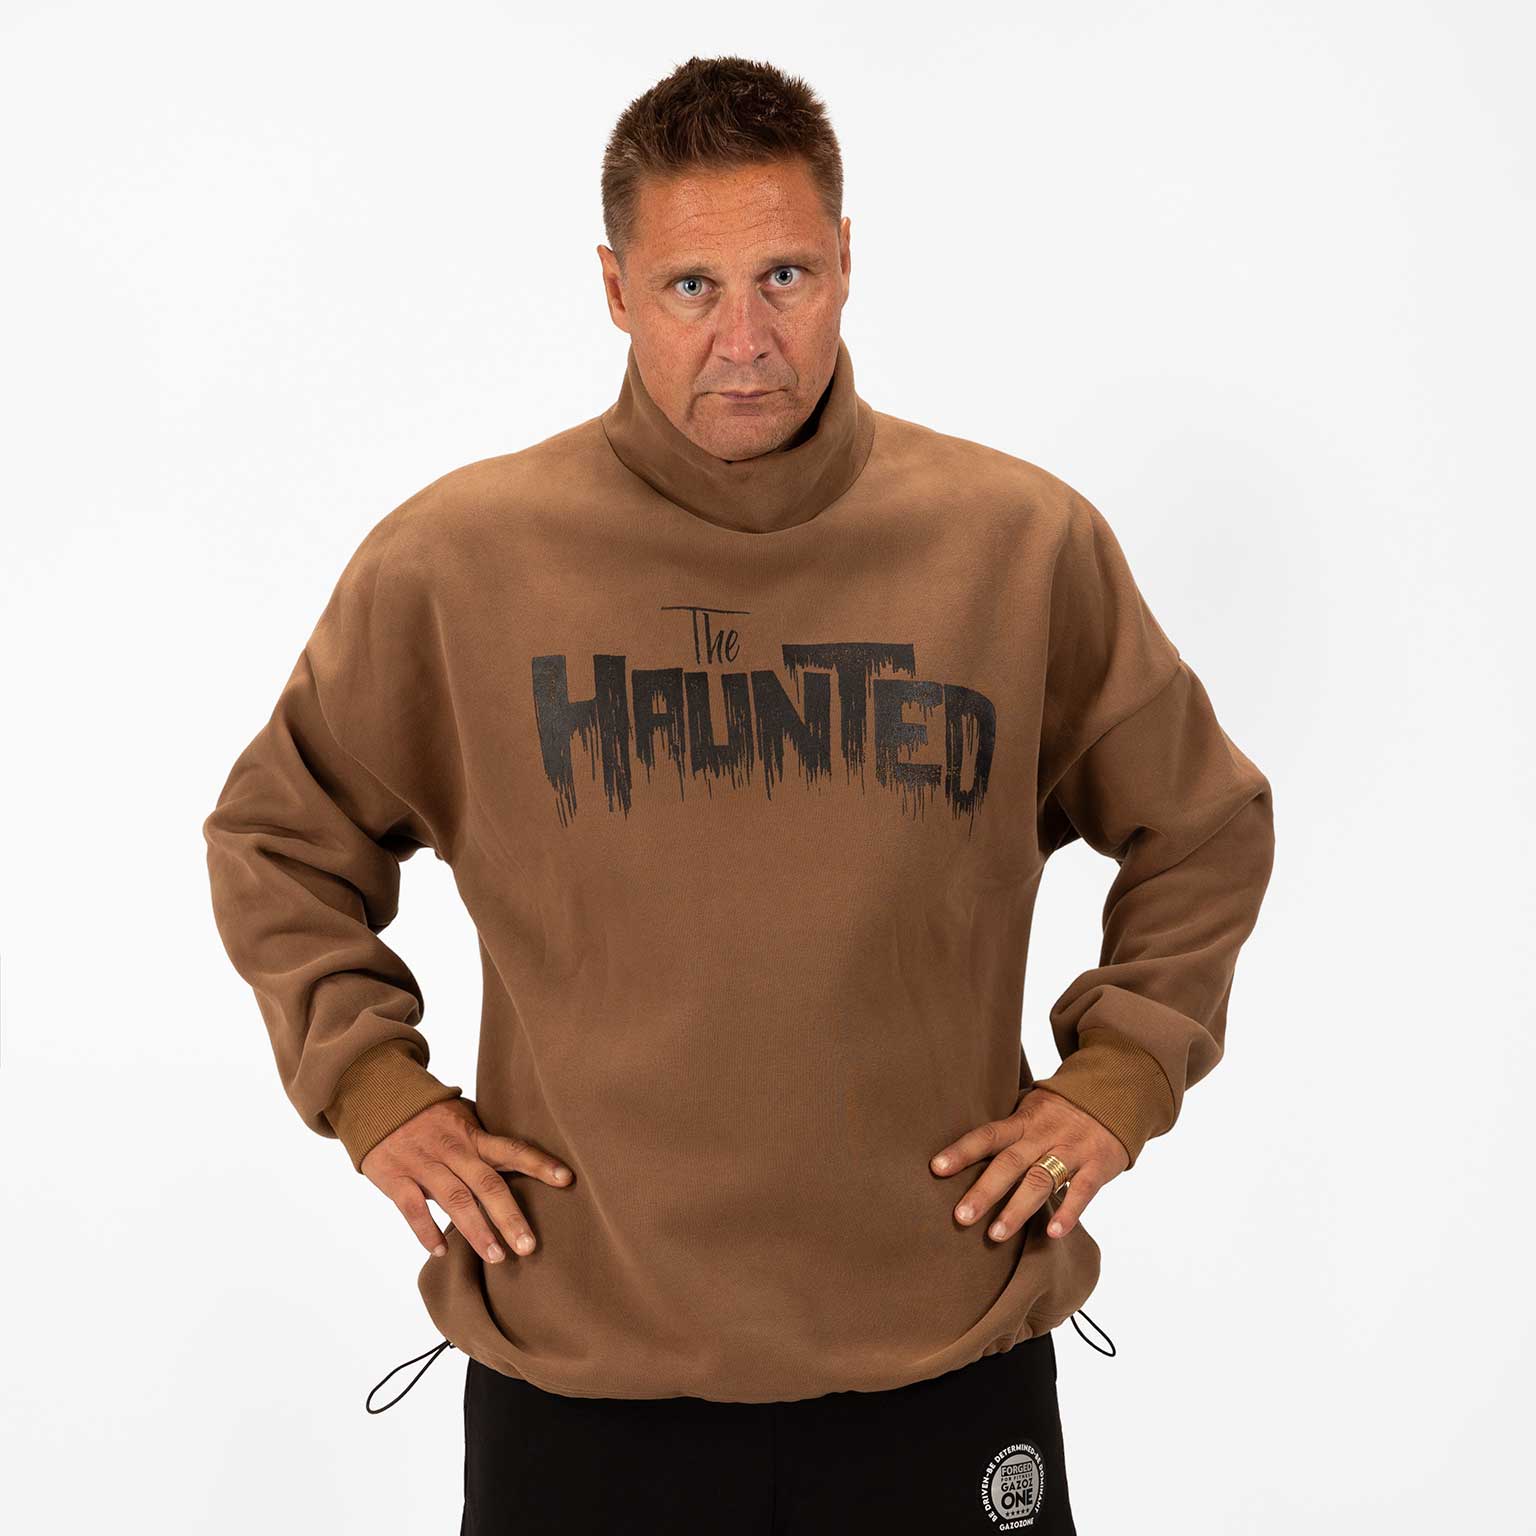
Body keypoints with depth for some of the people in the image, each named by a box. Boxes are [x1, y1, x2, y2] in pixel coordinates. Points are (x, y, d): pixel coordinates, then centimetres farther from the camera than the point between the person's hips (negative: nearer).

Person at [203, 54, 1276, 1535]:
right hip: (575, 1375, 0)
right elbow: (276, 842, 11)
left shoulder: (1026, 542, -1)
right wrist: (372, 1084, 0)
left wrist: (1119, 1075, 3)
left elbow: (1205, 830, 13)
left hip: (945, 1370, 1)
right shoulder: (452, 558, -4)